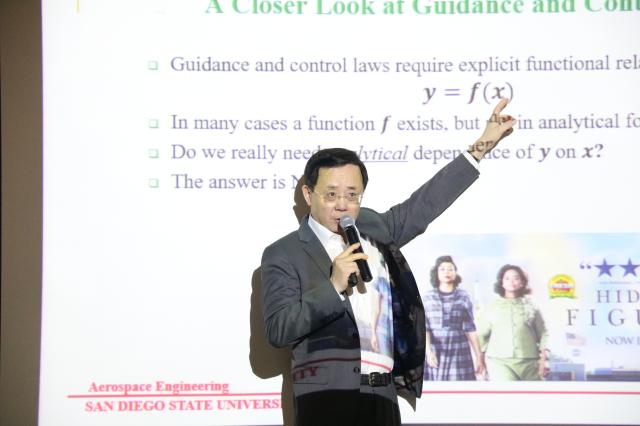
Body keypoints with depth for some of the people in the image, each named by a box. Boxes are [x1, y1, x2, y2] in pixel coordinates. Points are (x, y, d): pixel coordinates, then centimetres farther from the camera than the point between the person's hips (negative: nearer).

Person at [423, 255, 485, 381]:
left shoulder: (463, 297, 3)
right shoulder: (428, 297, 3)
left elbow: (470, 328, 4)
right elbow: (423, 327, -4)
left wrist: (479, 356, -1)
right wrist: (428, 352, -19)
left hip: (459, 354, 0)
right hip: (435, 354, 0)